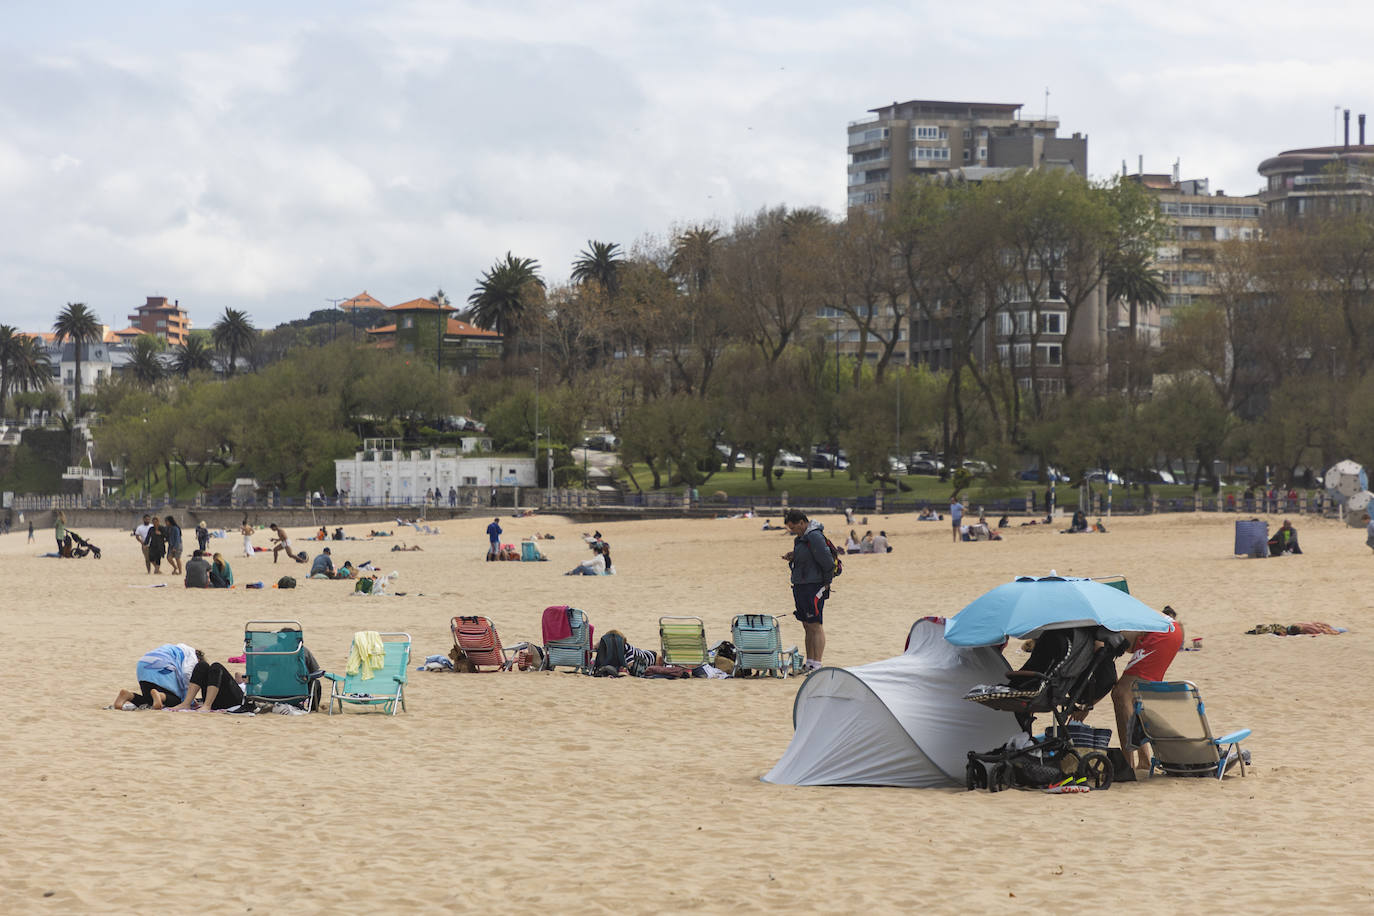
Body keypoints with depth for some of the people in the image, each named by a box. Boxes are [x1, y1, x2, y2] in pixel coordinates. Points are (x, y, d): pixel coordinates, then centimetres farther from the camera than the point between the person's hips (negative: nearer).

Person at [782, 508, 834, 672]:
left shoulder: (815, 537, -17)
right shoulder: (801, 537, 14)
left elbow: (827, 561, -20)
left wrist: (826, 583, -10)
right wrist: (792, 556, 5)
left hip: (814, 587, -10)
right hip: (801, 587, 10)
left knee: (815, 627, -7)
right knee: (808, 626, 12)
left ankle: (817, 666, -6)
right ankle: (809, 664, 17)